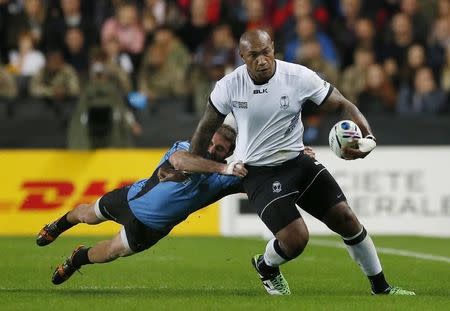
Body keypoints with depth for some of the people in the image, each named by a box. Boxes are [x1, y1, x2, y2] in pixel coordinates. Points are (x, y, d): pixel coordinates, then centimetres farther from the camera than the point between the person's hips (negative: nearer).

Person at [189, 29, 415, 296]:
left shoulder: (299, 77, -13)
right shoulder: (229, 87, -13)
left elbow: (342, 105, -7)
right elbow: (206, 129, 4)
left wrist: (368, 137, -25)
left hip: (297, 161, 3)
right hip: (259, 173, -3)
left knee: (345, 219, -2)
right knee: (296, 239, -19)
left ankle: (381, 288, 17)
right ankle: (266, 268, 18)